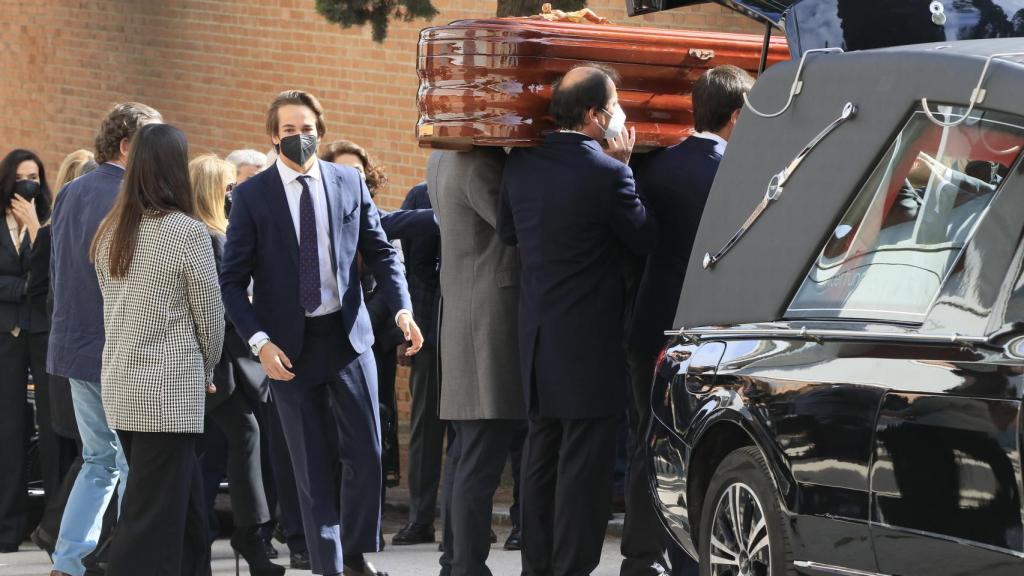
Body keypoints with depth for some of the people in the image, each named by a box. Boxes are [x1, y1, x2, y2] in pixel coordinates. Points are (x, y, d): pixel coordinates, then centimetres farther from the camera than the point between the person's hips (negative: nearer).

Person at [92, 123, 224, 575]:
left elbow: (115, 308, 12)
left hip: (120, 388, 7)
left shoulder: (109, 233, 7)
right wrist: (206, 370, 13)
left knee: (186, 505, 18)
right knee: (153, 520, -5)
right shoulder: (188, 233, -12)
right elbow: (210, 317, -6)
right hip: (169, 390, -7)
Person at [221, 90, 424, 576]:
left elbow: (380, 252, 9)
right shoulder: (252, 197, -4)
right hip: (290, 346, -2)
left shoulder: (350, 183, 3)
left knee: (366, 454, -1)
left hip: (347, 335, 2)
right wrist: (260, 343, -15)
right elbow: (233, 281, -3)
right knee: (312, 467, 3)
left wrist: (402, 308, -7)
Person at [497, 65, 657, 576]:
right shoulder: (605, 174, -18)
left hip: (537, 338, 7)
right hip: (590, 342, -7)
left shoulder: (522, 164, 2)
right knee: (585, 464, -2)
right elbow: (645, 240, -4)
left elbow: (507, 232, 16)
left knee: (541, 453, 15)